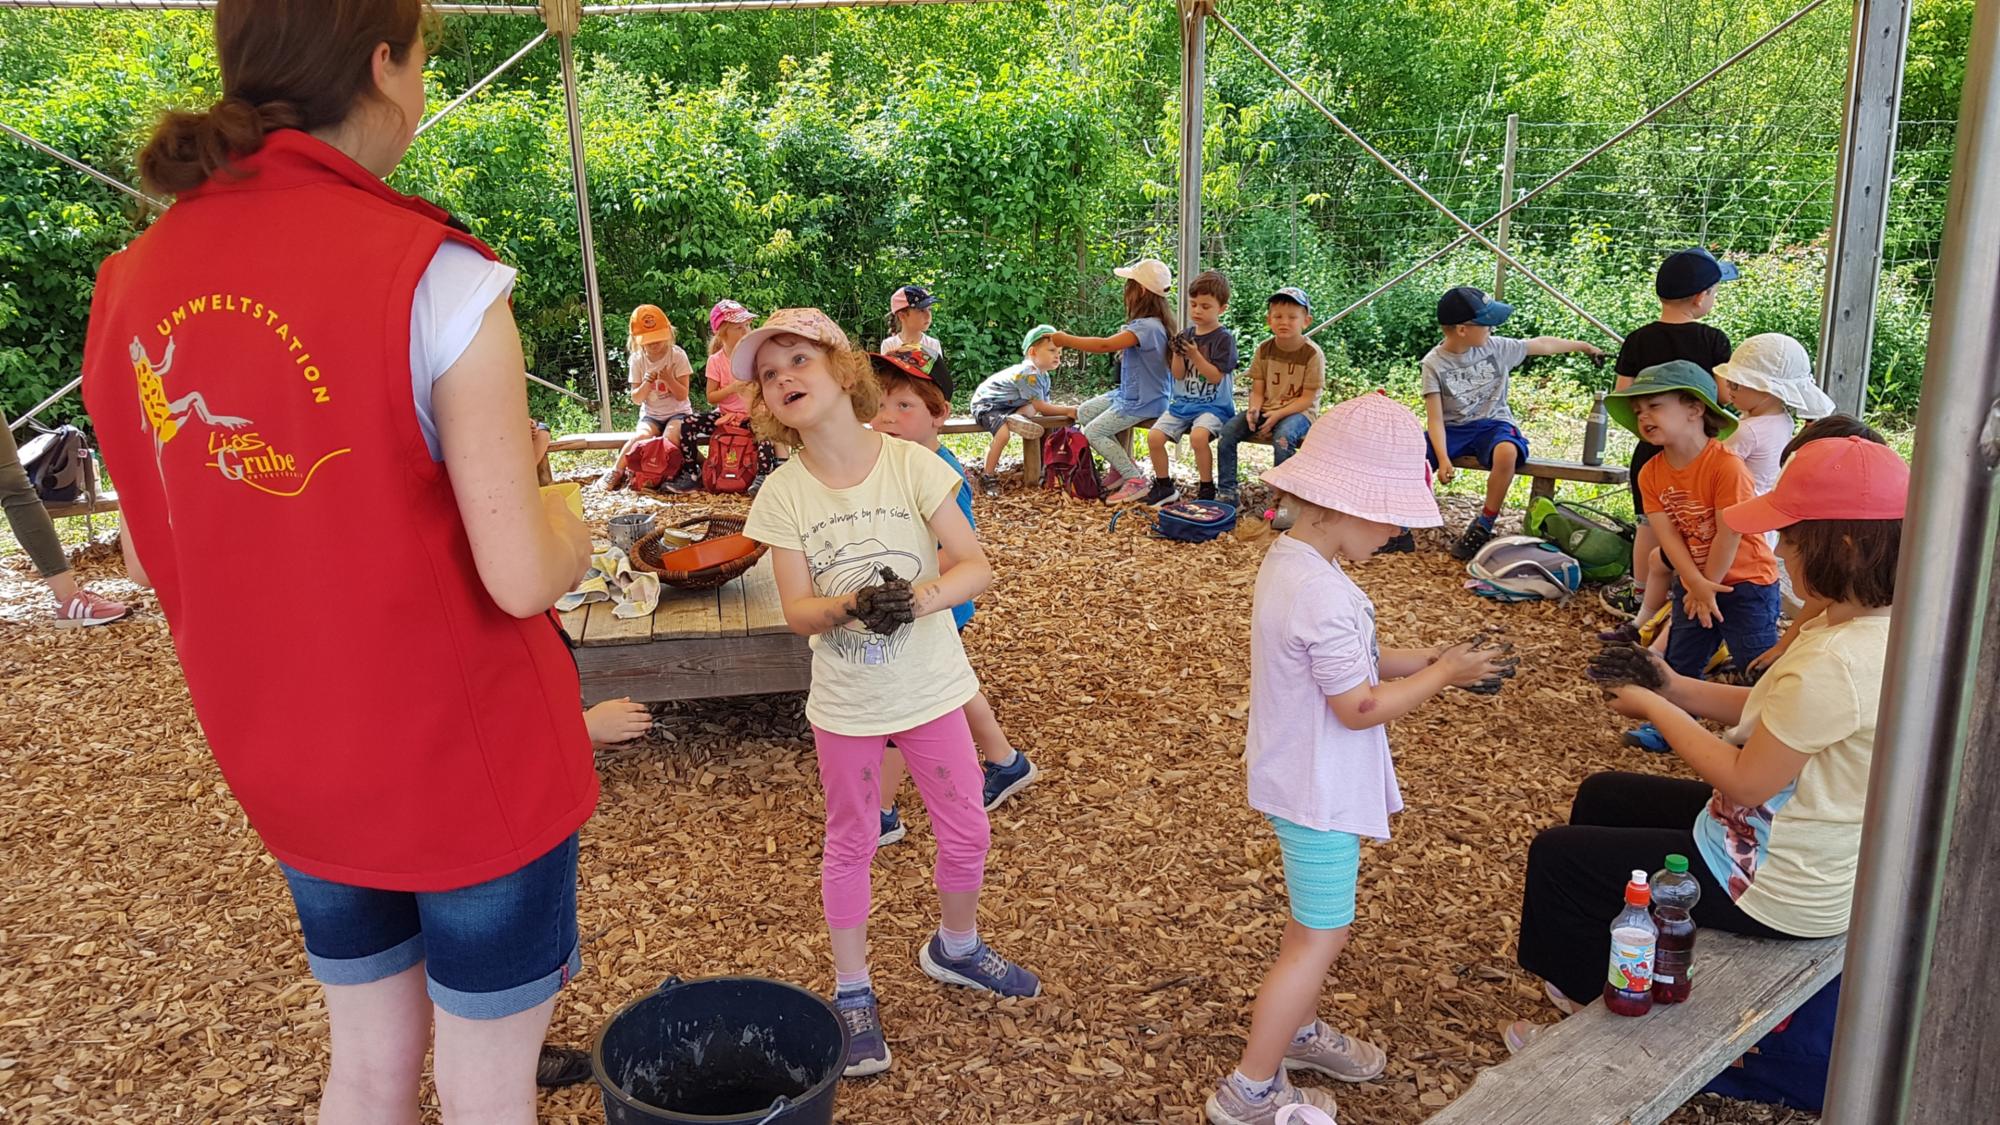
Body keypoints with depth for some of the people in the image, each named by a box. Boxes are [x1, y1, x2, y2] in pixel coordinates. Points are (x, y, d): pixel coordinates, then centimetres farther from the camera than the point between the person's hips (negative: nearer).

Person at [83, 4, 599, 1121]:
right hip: (472, 765, -6)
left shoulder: (135, 285, -2)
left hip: (288, 771, 6)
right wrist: (566, 517, 0)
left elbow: (151, 557, 8)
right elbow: (523, 578, -22)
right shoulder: (435, 278, -21)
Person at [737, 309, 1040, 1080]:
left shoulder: (912, 464, -14)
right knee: (850, 844, 14)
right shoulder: (783, 493, -11)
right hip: (847, 703, 0)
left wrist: (919, 598, -32)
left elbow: (977, 566, -14)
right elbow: (796, 611, -12)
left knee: (966, 829, 14)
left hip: (930, 688, 0)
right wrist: (851, 606, -33)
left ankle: (955, 947, 42)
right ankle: (852, 992, 32)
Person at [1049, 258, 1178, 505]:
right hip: (1128, 393, 10)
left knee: (1093, 432, -12)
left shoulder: (1147, 327, -26)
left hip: (1142, 402, -10)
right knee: (1084, 413, 12)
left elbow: (1105, 345, -34)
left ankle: (1135, 480, -6)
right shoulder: (1151, 322, 6)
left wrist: (1066, 340, -28)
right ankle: (1122, 464, 14)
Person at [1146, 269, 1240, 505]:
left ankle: (1207, 488, -14)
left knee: (1198, 435, -34)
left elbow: (1216, 376, -13)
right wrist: (1178, 355, -13)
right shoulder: (1186, 335, 8)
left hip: (1213, 405, -6)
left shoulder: (1224, 338, -7)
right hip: (1182, 403, 6)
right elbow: (1178, 375, 6)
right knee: (1154, 437, -13)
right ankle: (1164, 487, 7)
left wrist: (1195, 355, -23)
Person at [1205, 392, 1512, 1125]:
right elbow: (1361, 707, -24)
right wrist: (1440, 677, -12)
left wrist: (1422, 660, 1)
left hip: (1301, 779, 10)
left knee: (1313, 920, 26)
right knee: (1321, 937, 4)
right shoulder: (1325, 595, -31)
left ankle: (1297, 1030, 47)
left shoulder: (1289, 560, 1)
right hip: (1320, 792, -10)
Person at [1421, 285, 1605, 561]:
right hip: (1454, 428, -1)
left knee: (1507, 452, -37)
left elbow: (1542, 345, 15)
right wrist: (1443, 458, -26)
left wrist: (1583, 346, 23)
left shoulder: (1496, 348, -2)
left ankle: (1483, 527, -20)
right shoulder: (1434, 362, -9)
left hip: (1492, 424, 1)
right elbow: (1436, 418, -12)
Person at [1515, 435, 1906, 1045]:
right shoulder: (1884, 628, -3)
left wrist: (1655, 709, -13)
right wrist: (1676, 687, -1)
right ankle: (1586, 978, 40)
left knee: (1554, 856, 0)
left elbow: (1744, 783, -25)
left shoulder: (1833, 663, -34)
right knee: (1600, 796, 24)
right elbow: (1777, 716, 6)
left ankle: (1594, 1013, 25)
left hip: (1781, 886, -10)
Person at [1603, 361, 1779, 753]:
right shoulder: (1652, 473, -5)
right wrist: (1698, 585, -18)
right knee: (1680, 660, 15)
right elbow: (1668, 535, -9)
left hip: (1746, 581, -6)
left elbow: (1729, 535, -22)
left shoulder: (1726, 466, -26)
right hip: (1693, 583, 6)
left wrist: (1709, 586, -12)